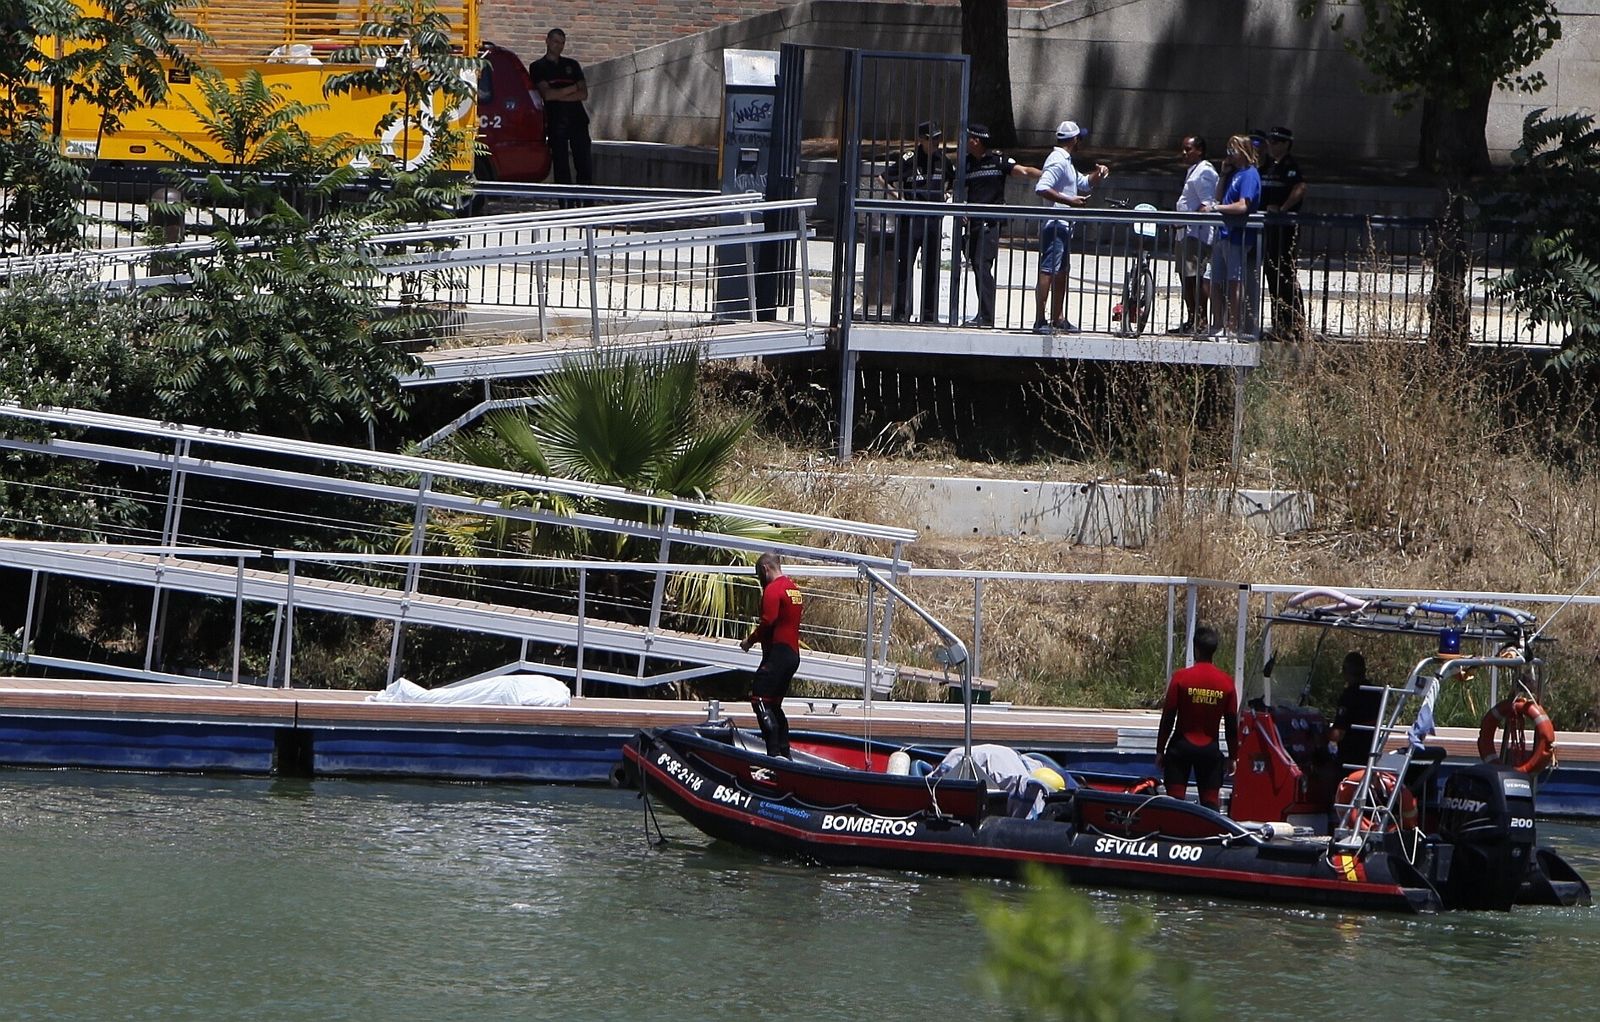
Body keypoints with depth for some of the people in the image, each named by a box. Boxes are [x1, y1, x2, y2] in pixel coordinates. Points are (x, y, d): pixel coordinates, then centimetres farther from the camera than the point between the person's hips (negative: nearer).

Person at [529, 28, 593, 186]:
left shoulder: (572, 65, 16)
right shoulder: (538, 67, 8)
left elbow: (584, 94, 6)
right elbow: (547, 94, -6)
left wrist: (558, 95, -6)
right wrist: (573, 88, -1)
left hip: (577, 119, 2)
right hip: (555, 123, -2)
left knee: (584, 165, -4)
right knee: (561, 166, -3)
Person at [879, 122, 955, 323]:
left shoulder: (942, 159, 7)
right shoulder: (909, 159, -8)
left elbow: (954, 178, 27)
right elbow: (883, 179, -5)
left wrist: (946, 193, 11)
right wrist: (898, 197, -10)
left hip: (935, 219, 5)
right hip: (911, 219, -5)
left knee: (932, 268, 8)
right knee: (905, 266, -3)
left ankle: (930, 313, 15)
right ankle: (902, 312, 1)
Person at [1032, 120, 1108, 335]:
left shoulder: (1066, 162, 20)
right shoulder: (1057, 161, -13)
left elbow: (1084, 184, 32)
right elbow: (1042, 188, -25)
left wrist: (1097, 175, 12)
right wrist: (1069, 201, -24)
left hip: (1064, 226, 11)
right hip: (1054, 226, -11)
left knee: (1061, 273, 15)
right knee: (1048, 272, -13)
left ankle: (1058, 319, 22)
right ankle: (1040, 320, -16)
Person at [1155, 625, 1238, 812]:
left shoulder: (1180, 677, -9)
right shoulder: (1226, 682, -2)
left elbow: (1168, 718, -6)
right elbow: (1232, 724, 3)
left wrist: (1160, 750, 3)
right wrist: (1232, 756, 13)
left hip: (1181, 747, -2)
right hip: (1210, 750, 2)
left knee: (1174, 801, 1)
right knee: (1211, 803, 3)